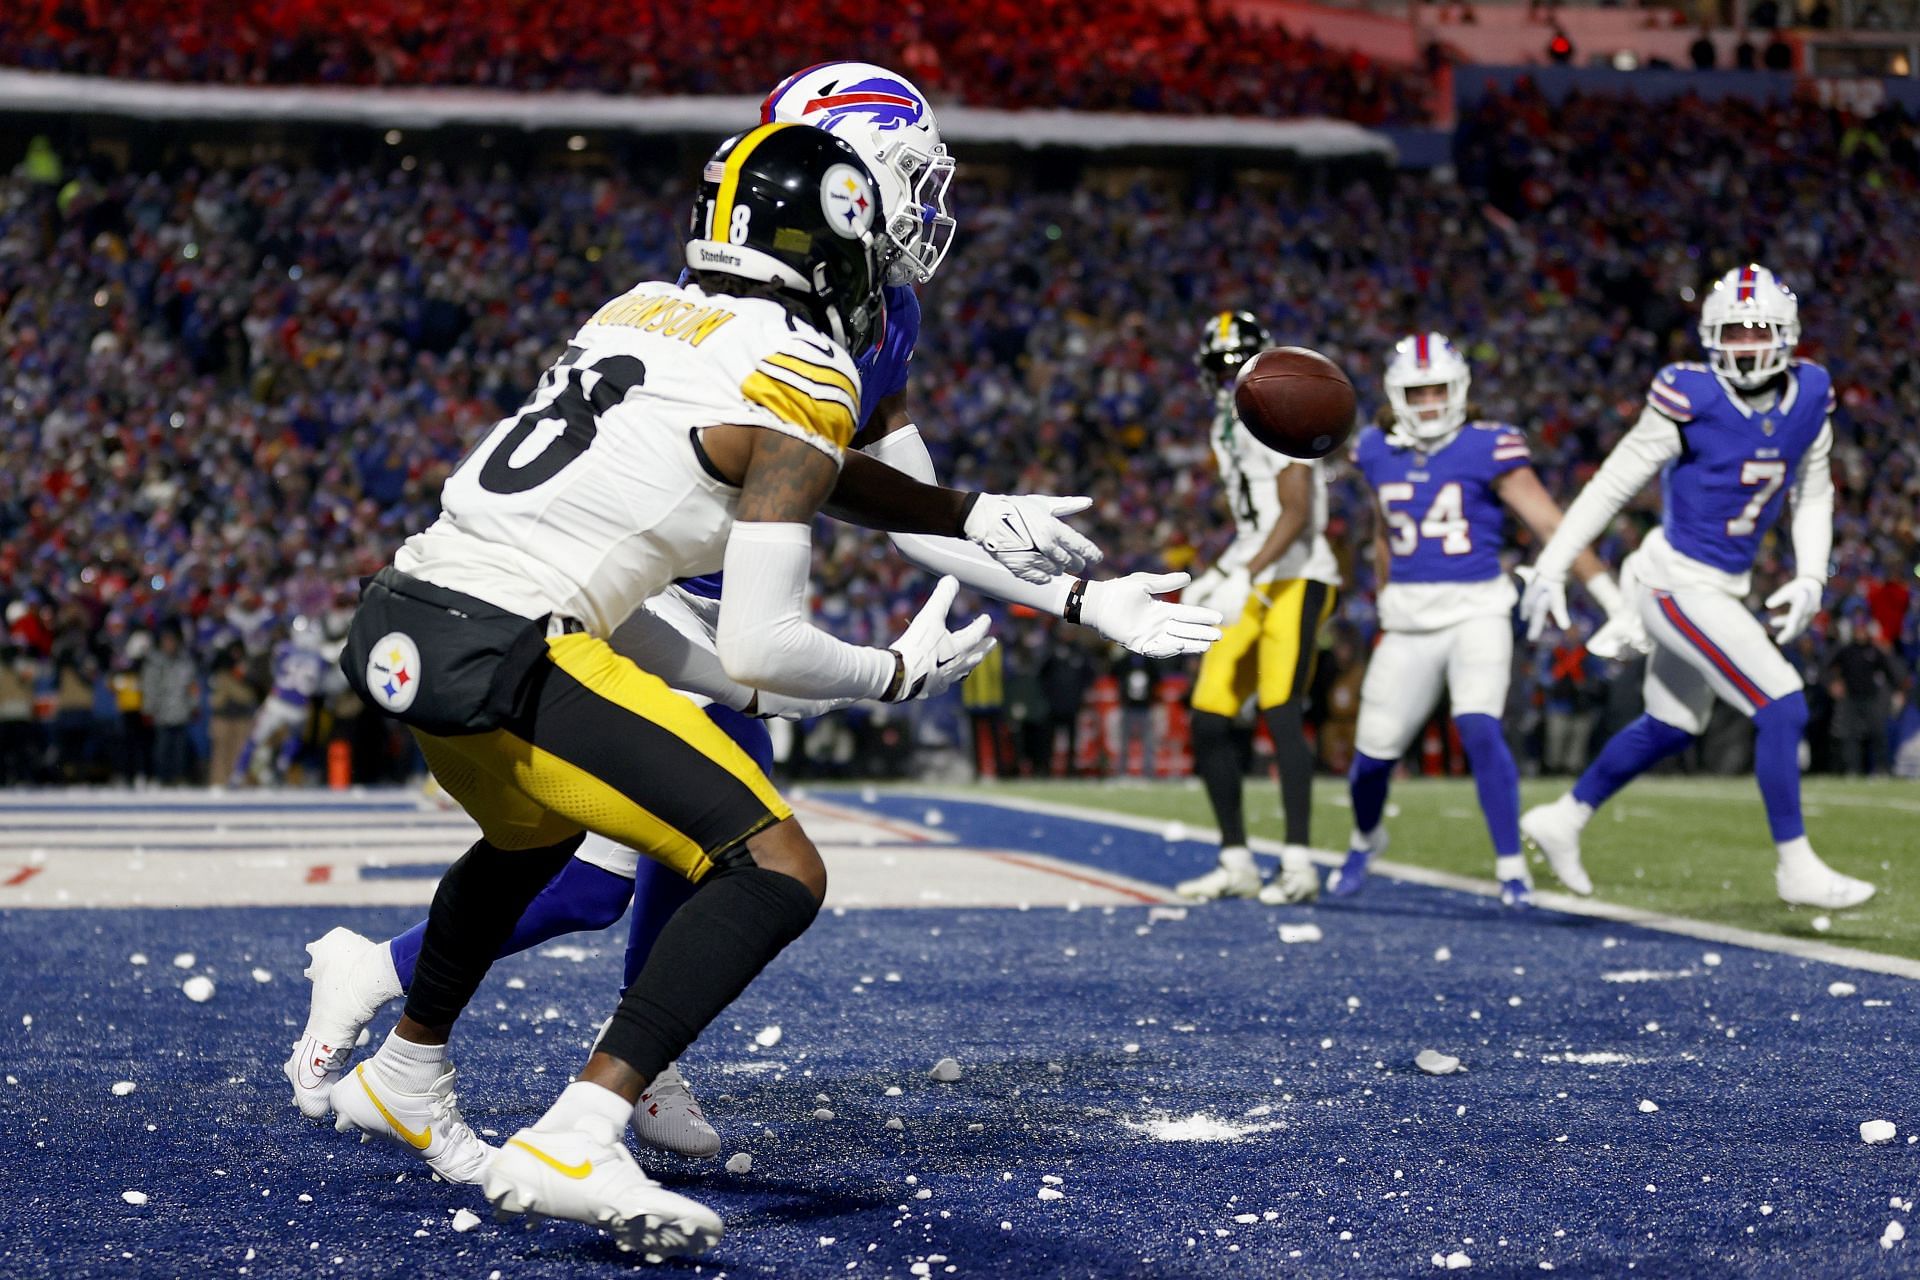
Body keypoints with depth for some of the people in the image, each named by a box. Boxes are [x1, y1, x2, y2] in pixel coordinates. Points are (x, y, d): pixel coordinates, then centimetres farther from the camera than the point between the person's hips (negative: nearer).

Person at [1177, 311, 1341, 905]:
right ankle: (1236, 863, 11)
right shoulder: (1228, 430, 19)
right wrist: (1217, 576, 17)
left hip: (1295, 580, -9)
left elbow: (1296, 513, -20)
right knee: (1209, 722, 4)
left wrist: (1245, 576, -29)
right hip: (1251, 585, 9)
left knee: (1281, 715, -15)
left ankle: (1298, 864, -10)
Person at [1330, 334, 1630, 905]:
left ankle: (1511, 866, -12)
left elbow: (1550, 524, -11)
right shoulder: (1380, 454, 6)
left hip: (1476, 613, -4)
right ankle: (1365, 838, 37)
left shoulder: (1488, 449, -8)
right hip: (1409, 621, 4)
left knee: (1480, 731, -23)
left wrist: (1609, 594, -15)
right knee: (1375, 748, 5)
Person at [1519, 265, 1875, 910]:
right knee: (1782, 707, -13)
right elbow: (1612, 485, -11)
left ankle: (1562, 820, 40)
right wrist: (1551, 568, -9)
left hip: (1724, 587, 8)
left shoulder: (1808, 397, -2)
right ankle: (1796, 867, -1)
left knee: (1671, 727, 22)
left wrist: (1810, 579, 2)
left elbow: (1813, 495, 13)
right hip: (1678, 584, -8)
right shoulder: (1690, 400, -20)